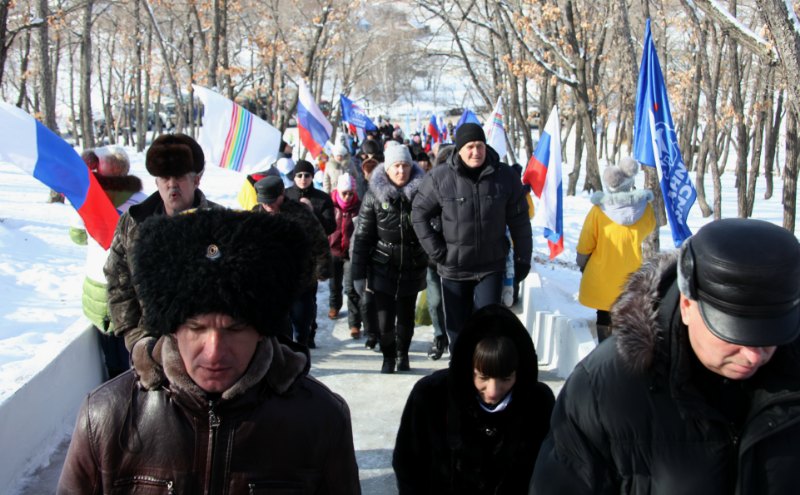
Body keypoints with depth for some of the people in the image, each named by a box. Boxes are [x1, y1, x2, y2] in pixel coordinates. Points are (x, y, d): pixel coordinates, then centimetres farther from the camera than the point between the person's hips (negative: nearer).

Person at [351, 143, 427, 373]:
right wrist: (358, 273, -7)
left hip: (412, 267, 1)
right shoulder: (375, 195, -4)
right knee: (384, 318, -2)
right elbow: (362, 235, -4)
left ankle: (402, 354, 35)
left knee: (406, 316, 11)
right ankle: (388, 356, 22)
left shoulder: (420, 192, -2)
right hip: (383, 267, -1)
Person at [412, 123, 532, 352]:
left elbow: (519, 221, 1)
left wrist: (523, 259, 3)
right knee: (457, 325, 13)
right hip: (453, 267, 1)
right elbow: (419, 214, 0)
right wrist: (437, 251, -5)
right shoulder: (439, 177, -9)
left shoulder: (505, 176, -6)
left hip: (491, 267, 0)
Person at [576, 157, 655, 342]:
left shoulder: (598, 210, -18)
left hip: (602, 276, -2)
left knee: (604, 317, 13)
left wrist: (581, 263, 8)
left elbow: (585, 244, -8)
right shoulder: (644, 207, -11)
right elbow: (649, 229, 11)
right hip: (631, 275, 2)